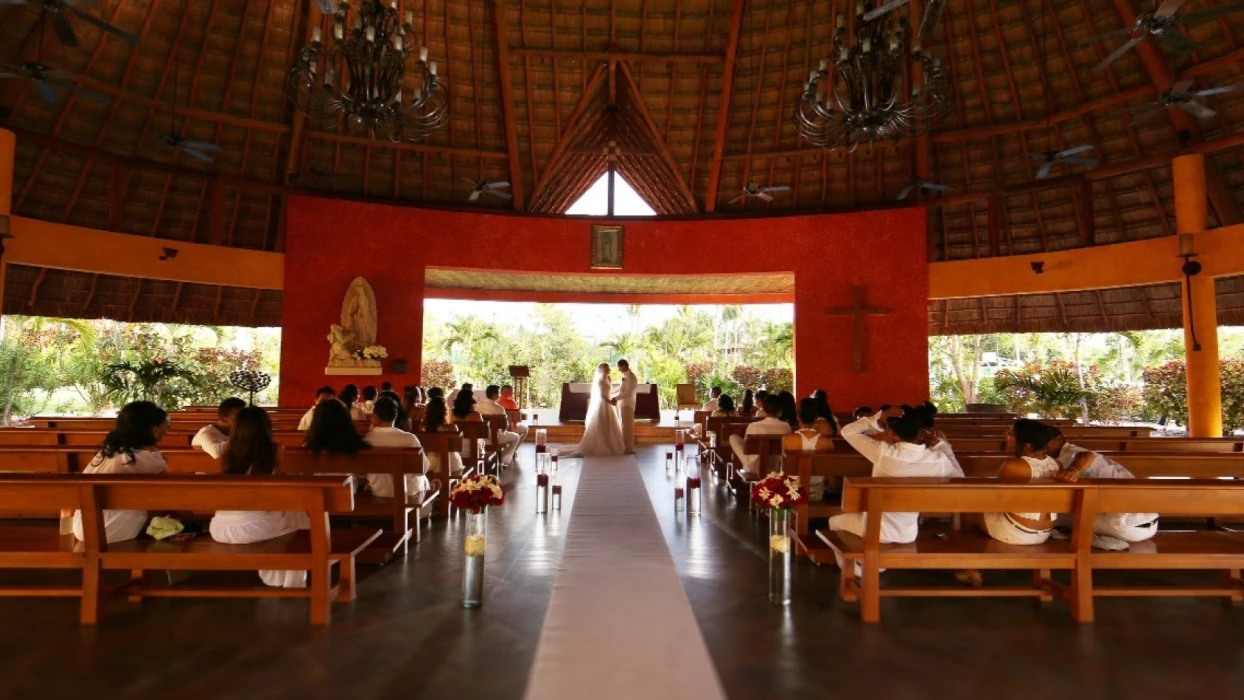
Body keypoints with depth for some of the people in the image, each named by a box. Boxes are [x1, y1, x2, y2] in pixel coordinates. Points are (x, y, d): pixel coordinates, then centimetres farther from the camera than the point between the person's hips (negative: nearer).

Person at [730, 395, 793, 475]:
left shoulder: (753, 426, -19)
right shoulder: (786, 427, -12)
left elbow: (745, 449, -4)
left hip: (754, 468, -4)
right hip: (777, 467, 4)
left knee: (733, 437, 13)